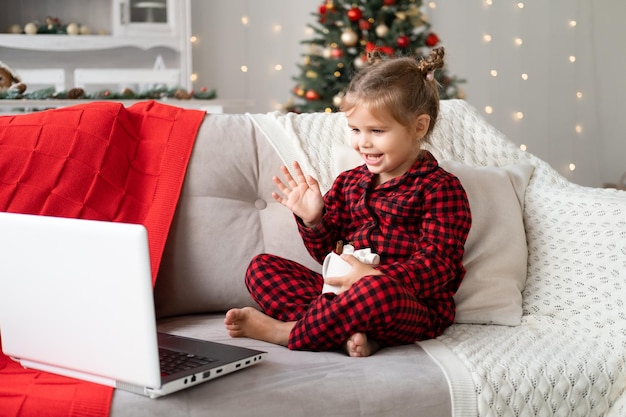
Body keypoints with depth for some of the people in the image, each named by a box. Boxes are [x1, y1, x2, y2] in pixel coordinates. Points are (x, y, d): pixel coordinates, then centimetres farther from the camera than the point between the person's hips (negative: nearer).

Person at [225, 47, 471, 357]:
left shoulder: (441, 189, -3)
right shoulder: (349, 183, 16)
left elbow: (440, 264, -12)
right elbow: (328, 253, 18)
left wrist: (377, 276, -26)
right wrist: (312, 220, -3)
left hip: (417, 309, -6)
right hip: (345, 291, 7)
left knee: (377, 291, -42)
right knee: (261, 267, -4)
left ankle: (287, 332, -19)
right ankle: (346, 331, -26)